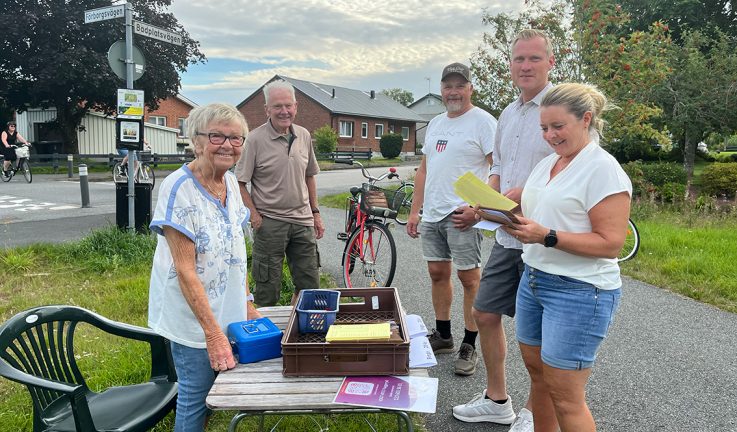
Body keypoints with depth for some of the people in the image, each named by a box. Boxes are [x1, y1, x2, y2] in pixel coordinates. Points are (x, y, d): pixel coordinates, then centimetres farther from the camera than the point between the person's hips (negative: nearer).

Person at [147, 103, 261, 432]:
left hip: (228, 312, 7)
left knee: (215, 390, 19)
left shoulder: (230, 182, 2)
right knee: (195, 398, 6)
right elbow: (185, 269, -21)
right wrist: (213, 332, -22)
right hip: (194, 316, -7)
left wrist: (248, 304, 8)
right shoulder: (179, 188, -20)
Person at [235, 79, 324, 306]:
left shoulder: (304, 136, 7)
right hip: (270, 223, -5)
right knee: (267, 293, 3)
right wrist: (255, 217, -15)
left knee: (309, 286, 13)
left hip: (302, 221, 5)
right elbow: (239, 183, -8)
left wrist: (315, 212, 14)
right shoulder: (255, 139, -9)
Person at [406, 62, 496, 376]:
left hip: (462, 214, -8)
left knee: (469, 278, -1)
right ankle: (443, 336, 28)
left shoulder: (483, 121, -6)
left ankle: (469, 347, 10)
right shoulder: (435, 124, 17)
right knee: (437, 273, 13)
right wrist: (414, 211, 14)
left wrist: (477, 209, -21)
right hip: (432, 214, 8)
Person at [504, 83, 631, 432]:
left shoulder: (603, 169, -14)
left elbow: (611, 243, -18)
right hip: (533, 280, 8)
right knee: (537, 373, 17)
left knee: (564, 397, -1)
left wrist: (546, 236, -26)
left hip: (579, 292, -8)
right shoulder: (547, 164, 11)